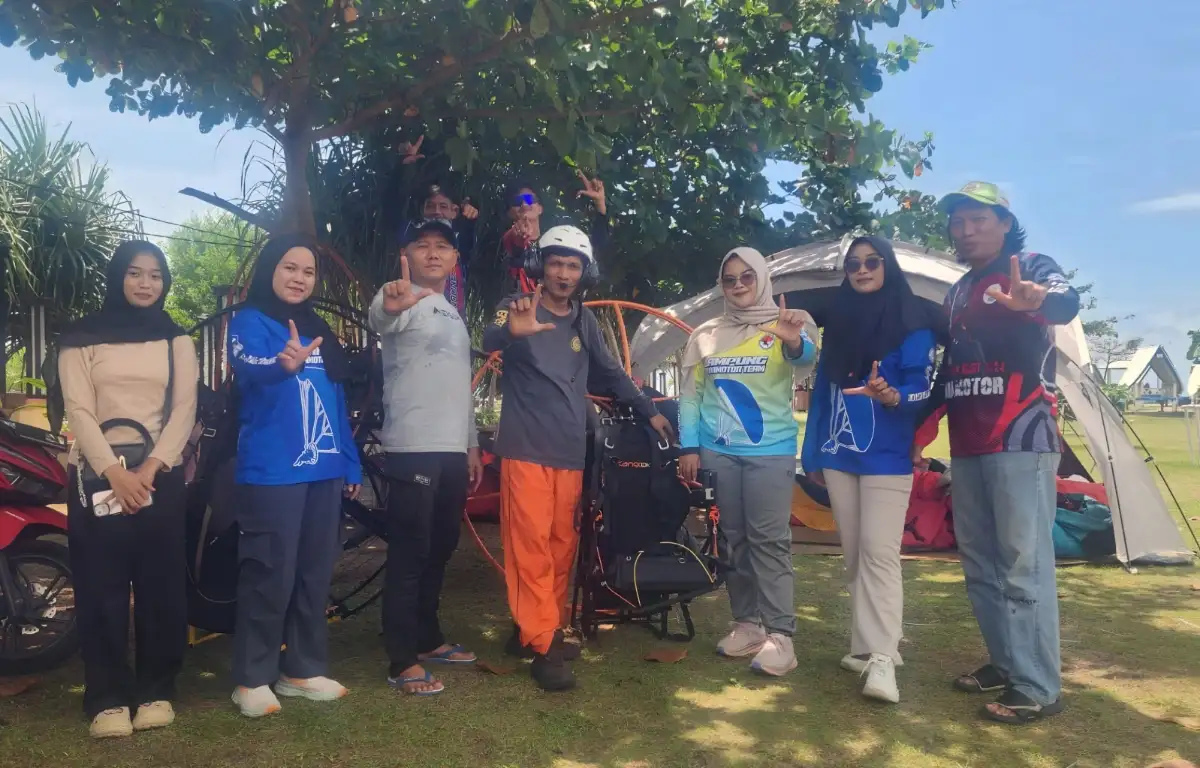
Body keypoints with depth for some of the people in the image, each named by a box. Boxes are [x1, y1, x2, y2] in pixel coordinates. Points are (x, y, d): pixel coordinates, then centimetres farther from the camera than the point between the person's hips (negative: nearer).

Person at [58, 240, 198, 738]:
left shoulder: (176, 340, 12)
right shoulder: (81, 338, 7)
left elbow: (184, 409, 3)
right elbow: (79, 410, -3)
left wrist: (151, 468, -12)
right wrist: (114, 472, -16)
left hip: (160, 475, 1)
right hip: (97, 475, -1)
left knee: (161, 585, 1)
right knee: (102, 587, -2)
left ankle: (156, 691, 10)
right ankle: (108, 699, 4)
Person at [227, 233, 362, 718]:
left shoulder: (319, 330, 15)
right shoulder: (249, 322, -4)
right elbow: (248, 369, -27)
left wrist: (350, 463, 15)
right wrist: (282, 364, -49)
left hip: (323, 471, 7)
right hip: (271, 473, -7)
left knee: (315, 574, 12)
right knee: (270, 578, -3)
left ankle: (303, 669, 25)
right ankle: (252, 679, 10)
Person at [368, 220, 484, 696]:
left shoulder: (454, 314, 21)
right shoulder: (402, 300, -5)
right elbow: (379, 320, -32)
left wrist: (472, 446, 22)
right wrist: (388, 305, -56)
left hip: (453, 450, 9)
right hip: (413, 449, -8)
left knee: (440, 550, 16)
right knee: (409, 554, -4)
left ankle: (427, 638, 30)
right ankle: (403, 661, 2)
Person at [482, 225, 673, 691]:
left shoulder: (584, 321, 14)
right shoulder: (516, 307, -2)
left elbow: (610, 373, 24)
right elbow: (488, 342, -24)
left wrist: (649, 411, 21)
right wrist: (513, 331, -47)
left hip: (570, 450, 5)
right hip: (526, 448, -5)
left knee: (562, 546, 8)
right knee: (532, 545, -8)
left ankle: (536, 630, 21)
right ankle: (542, 645, -3)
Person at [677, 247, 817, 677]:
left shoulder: (784, 326, -1)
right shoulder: (706, 334, 10)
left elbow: (805, 357, -24)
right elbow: (690, 394, 10)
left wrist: (795, 341, -47)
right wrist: (689, 446, 2)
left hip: (771, 450, -4)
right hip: (718, 452, 4)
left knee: (769, 540, -7)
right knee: (734, 539, 9)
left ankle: (780, 635, -4)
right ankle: (747, 625, 18)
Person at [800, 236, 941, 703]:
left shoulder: (912, 322, -3)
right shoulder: (837, 322, 13)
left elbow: (922, 388, -9)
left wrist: (892, 397, -31)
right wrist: (812, 453, 14)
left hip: (887, 456, -6)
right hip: (838, 454, 6)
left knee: (879, 554, -10)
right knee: (854, 556, 10)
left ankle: (880, 659, -8)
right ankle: (869, 644, 20)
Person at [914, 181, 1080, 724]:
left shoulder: (1033, 268, -1)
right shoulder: (956, 294, 20)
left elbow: (1066, 302, -25)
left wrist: (1038, 303, -48)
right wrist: (923, 429, 15)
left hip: (1020, 441, -8)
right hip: (967, 448, 8)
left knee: (1023, 565, -8)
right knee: (979, 563, 12)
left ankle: (1039, 688, -1)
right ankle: (1006, 664, 24)